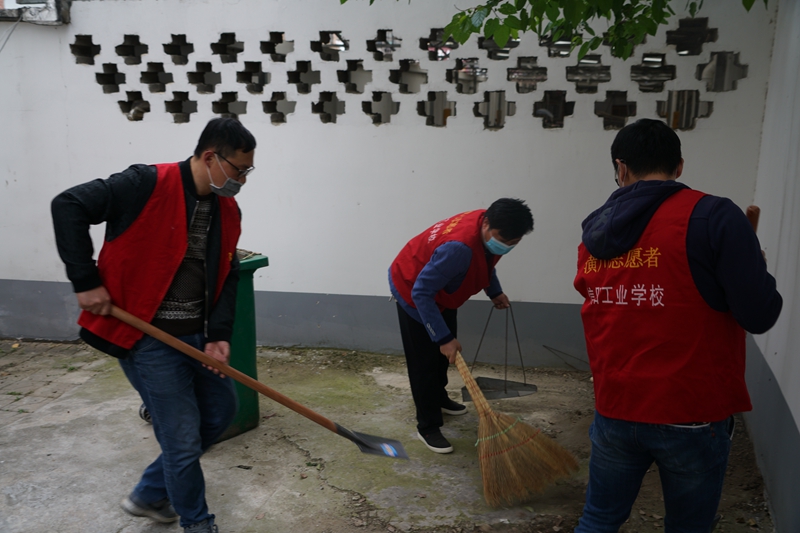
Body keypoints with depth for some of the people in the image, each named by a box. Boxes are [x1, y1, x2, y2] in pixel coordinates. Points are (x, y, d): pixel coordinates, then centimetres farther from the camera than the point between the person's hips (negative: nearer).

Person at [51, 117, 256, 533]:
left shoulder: (227, 210, 5)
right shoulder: (147, 186, -18)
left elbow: (227, 276, 10)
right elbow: (68, 206, -18)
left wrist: (218, 335, -3)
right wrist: (86, 282, -19)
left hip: (194, 337, 8)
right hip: (147, 339, -8)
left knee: (220, 411, 18)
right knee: (183, 440, 0)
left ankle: (150, 495, 37)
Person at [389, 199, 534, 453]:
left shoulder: (490, 231, -16)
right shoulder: (459, 247, -44)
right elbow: (421, 293, -38)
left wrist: (494, 292, 6)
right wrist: (443, 338, -36)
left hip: (441, 289, 9)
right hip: (412, 288, -9)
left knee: (444, 352, 22)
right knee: (424, 360, -4)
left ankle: (438, 397, 45)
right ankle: (428, 427, 7)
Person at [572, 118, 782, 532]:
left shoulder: (595, 232, 3)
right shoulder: (714, 217, -13)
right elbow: (760, 316, -12)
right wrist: (754, 270, 6)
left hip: (615, 409, 4)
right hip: (693, 414, -4)